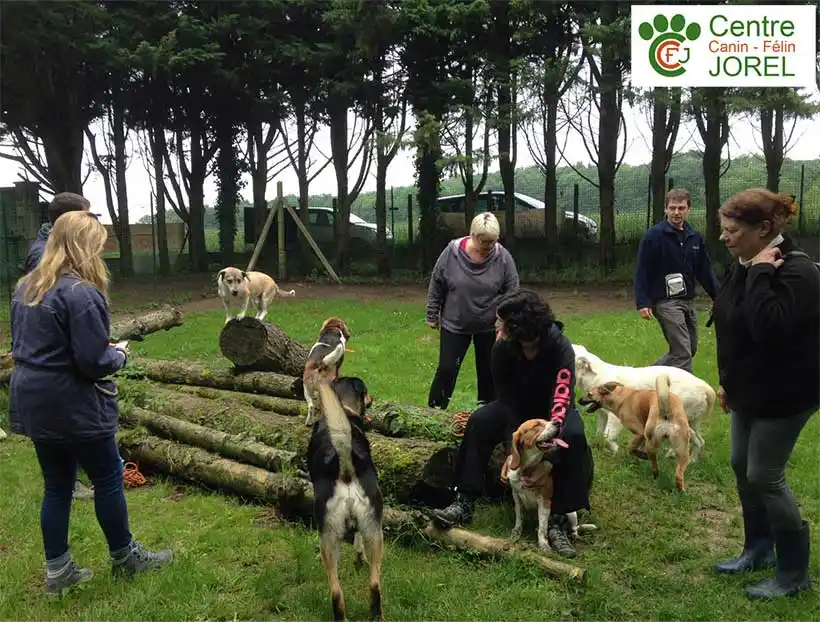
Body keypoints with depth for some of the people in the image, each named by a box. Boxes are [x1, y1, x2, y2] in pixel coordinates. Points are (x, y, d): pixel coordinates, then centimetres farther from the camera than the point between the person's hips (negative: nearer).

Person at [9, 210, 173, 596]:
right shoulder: (81, 293, -21)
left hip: (33, 402, 8)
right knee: (108, 479, 9)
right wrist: (119, 355, 0)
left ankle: (57, 571, 26)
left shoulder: (26, 286, 7)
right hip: (72, 407, -8)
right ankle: (125, 558, 25)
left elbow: (22, 344, 17)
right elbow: (94, 363, -22)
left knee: (56, 485, 16)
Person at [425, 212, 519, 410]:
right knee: (446, 369, 2)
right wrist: (432, 316, 2)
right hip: (454, 325, -1)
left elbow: (512, 293, -5)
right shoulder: (452, 252, -13)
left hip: (489, 328, 1)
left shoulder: (503, 257, -12)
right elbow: (436, 285, -3)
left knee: (488, 371, 11)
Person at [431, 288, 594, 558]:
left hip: (552, 408, -2)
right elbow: (506, 398, -18)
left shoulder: (560, 347, -28)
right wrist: (511, 445, -29)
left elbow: (563, 393, -40)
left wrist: (554, 426, -61)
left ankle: (558, 522, -26)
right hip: (518, 407, 2)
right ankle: (464, 504, -22)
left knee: (573, 436, -33)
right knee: (479, 421, -25)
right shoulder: (502, 348, -20)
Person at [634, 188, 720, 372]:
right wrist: (643, 303, -17)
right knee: (682, 353, -10)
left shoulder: (695, 237, 9)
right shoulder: (653, 235, -9)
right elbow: (641, 272, -11)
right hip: (665, 301, -7)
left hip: (688, 301, 7)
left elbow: (705, 271, 13)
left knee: (690, 350, 15)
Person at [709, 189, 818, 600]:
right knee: (742, 467, 16)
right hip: (750, 391, 9)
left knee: (764, 476, -1)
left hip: (784, 394, -9)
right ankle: (759, 549, 35)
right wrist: (727, 381, 18)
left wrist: (761, 273, -30)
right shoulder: (743, 266, 4)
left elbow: (769, 328, -37)